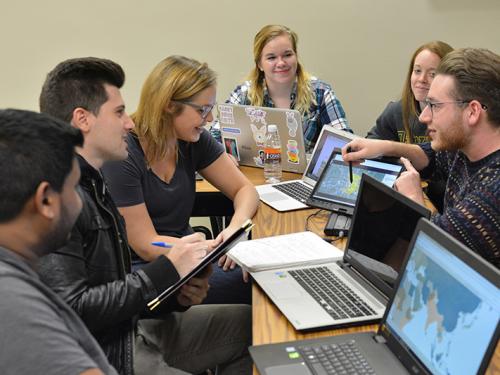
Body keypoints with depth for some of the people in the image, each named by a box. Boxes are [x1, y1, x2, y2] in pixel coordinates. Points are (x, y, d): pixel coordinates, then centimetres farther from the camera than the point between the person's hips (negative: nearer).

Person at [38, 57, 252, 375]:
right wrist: (167, 271, -21)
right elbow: (71, 310, -27)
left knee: (250, 323, 13)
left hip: (129, 329, 10)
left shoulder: (91, 183, 10)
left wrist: (175, 294, -3)